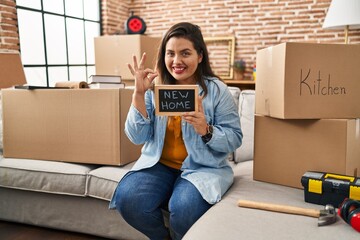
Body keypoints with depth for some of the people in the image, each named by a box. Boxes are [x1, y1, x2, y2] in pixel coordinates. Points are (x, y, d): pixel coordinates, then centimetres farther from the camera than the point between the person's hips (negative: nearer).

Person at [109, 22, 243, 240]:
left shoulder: (217, 90, -5)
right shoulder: (154, 88, 2)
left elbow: (235, 139, -5)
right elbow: (137, 137, -2)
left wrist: (206, 131, -25)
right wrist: (139, 94, -13)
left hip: (202, 167, -2)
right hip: (159, 164, 3)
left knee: (183, 209, -31)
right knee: (127, 199, -22)